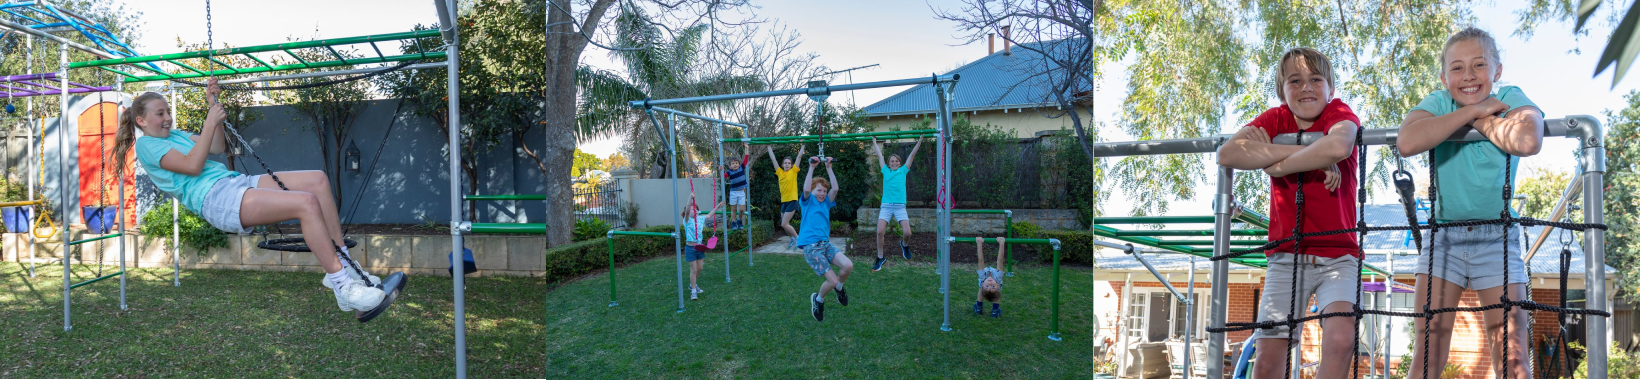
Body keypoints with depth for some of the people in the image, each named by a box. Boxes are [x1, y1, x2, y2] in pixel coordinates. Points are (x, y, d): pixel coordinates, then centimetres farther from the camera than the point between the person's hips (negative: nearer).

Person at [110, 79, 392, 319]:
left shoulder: (174, 135, 29)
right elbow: (192, 166, -11)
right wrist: (211, 122, -9)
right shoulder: (145, 145, 3)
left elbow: (217, 147, 25)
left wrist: (213, 106, 17)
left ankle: (343, 263, -10)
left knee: (317, 180, -6)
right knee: (307, 203, -29)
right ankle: (343, 287, -30)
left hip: (235, 183, 10)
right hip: (215, 199, -10)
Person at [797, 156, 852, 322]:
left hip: (826, 244, 5)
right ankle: (818, 299, 16)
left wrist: (829, 168, 0)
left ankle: (839, 287, 13)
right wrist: (811, 167, -16)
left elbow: (835, 188, 0)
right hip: (811, 247, -5)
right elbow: (806, 189, -17)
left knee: (848, 266, -21)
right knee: (832, 280, -17)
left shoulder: (826, 202, 15)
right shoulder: (807, 201, 4)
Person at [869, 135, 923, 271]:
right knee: (880, 232, -15)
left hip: (900, 206, 0)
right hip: (886, 205, 1)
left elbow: (912, 154, 12)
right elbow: (879, 155, 23)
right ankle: (880, 258, 3)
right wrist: (874, 142, 33)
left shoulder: (903, 170, 11)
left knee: (907, 232, -14)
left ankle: (903, 244, 24)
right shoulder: (886, 171, 13)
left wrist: (920, 140, 13)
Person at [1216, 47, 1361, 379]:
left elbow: (1338, 146, -31)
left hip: (1338, 255, -1)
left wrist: (1274, 162, -20)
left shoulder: (1340, 114, -4)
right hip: (1286, 256, 2)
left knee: (1341, 339, -25)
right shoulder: (1275, 119, 2)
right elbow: (1227, 154, -20)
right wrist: (1311, 157, -20)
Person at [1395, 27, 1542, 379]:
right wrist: (1473, 110, -25)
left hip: (1498, 238, 0)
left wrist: (1480, 122, -20)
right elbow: (1407, 142, -32)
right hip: (1444, 235, 1)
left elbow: (1528, 141, -36)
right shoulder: (1438, 102, -7)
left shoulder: (1510, 98, -10)